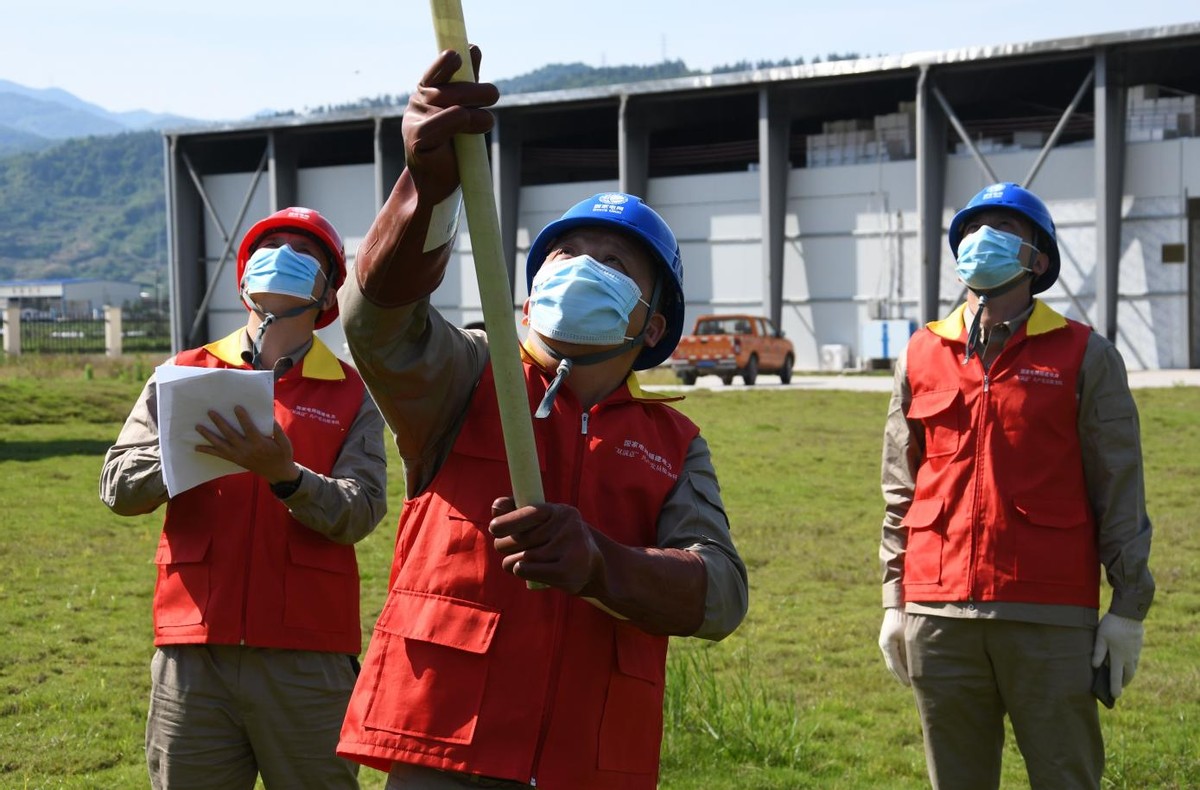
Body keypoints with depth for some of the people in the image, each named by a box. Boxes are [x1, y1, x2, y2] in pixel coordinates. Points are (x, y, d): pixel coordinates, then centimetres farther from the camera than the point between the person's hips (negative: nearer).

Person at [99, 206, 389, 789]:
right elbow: (118, 487, 3)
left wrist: (285, 476, -23)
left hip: (307, 659, -1)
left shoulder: (351, 395, 7)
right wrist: (188, 451, -15)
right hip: (193, 655, 1)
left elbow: (360, 512, -6)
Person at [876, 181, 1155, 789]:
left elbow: (1119, 494, 1)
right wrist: (894, 600, 10)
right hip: (939, 619, 3)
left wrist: (1128, 607, -3)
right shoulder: (922, 357, 11)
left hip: (1051, 622, -3)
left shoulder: (1084, 357, 3)